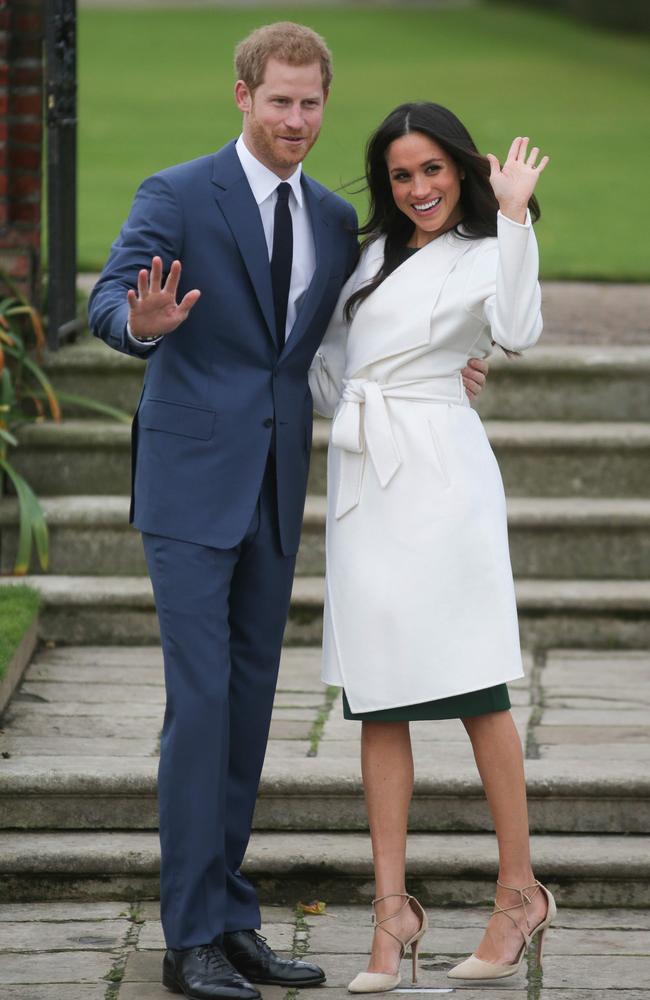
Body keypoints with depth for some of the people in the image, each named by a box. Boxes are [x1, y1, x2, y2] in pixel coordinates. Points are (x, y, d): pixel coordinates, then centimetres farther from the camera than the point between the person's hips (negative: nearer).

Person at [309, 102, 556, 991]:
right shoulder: (376, 248, 17)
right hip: (361, 477, 6)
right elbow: (329, 341, 29)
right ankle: (393, 909, 3)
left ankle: (520, 892, 4)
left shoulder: (485, 256, 0)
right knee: (377, 700, 2)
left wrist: (514, 216, -19)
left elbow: (516, 334, -20)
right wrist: (336, 406, 14)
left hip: (438, 475, -6)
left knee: (474, 689, -5)